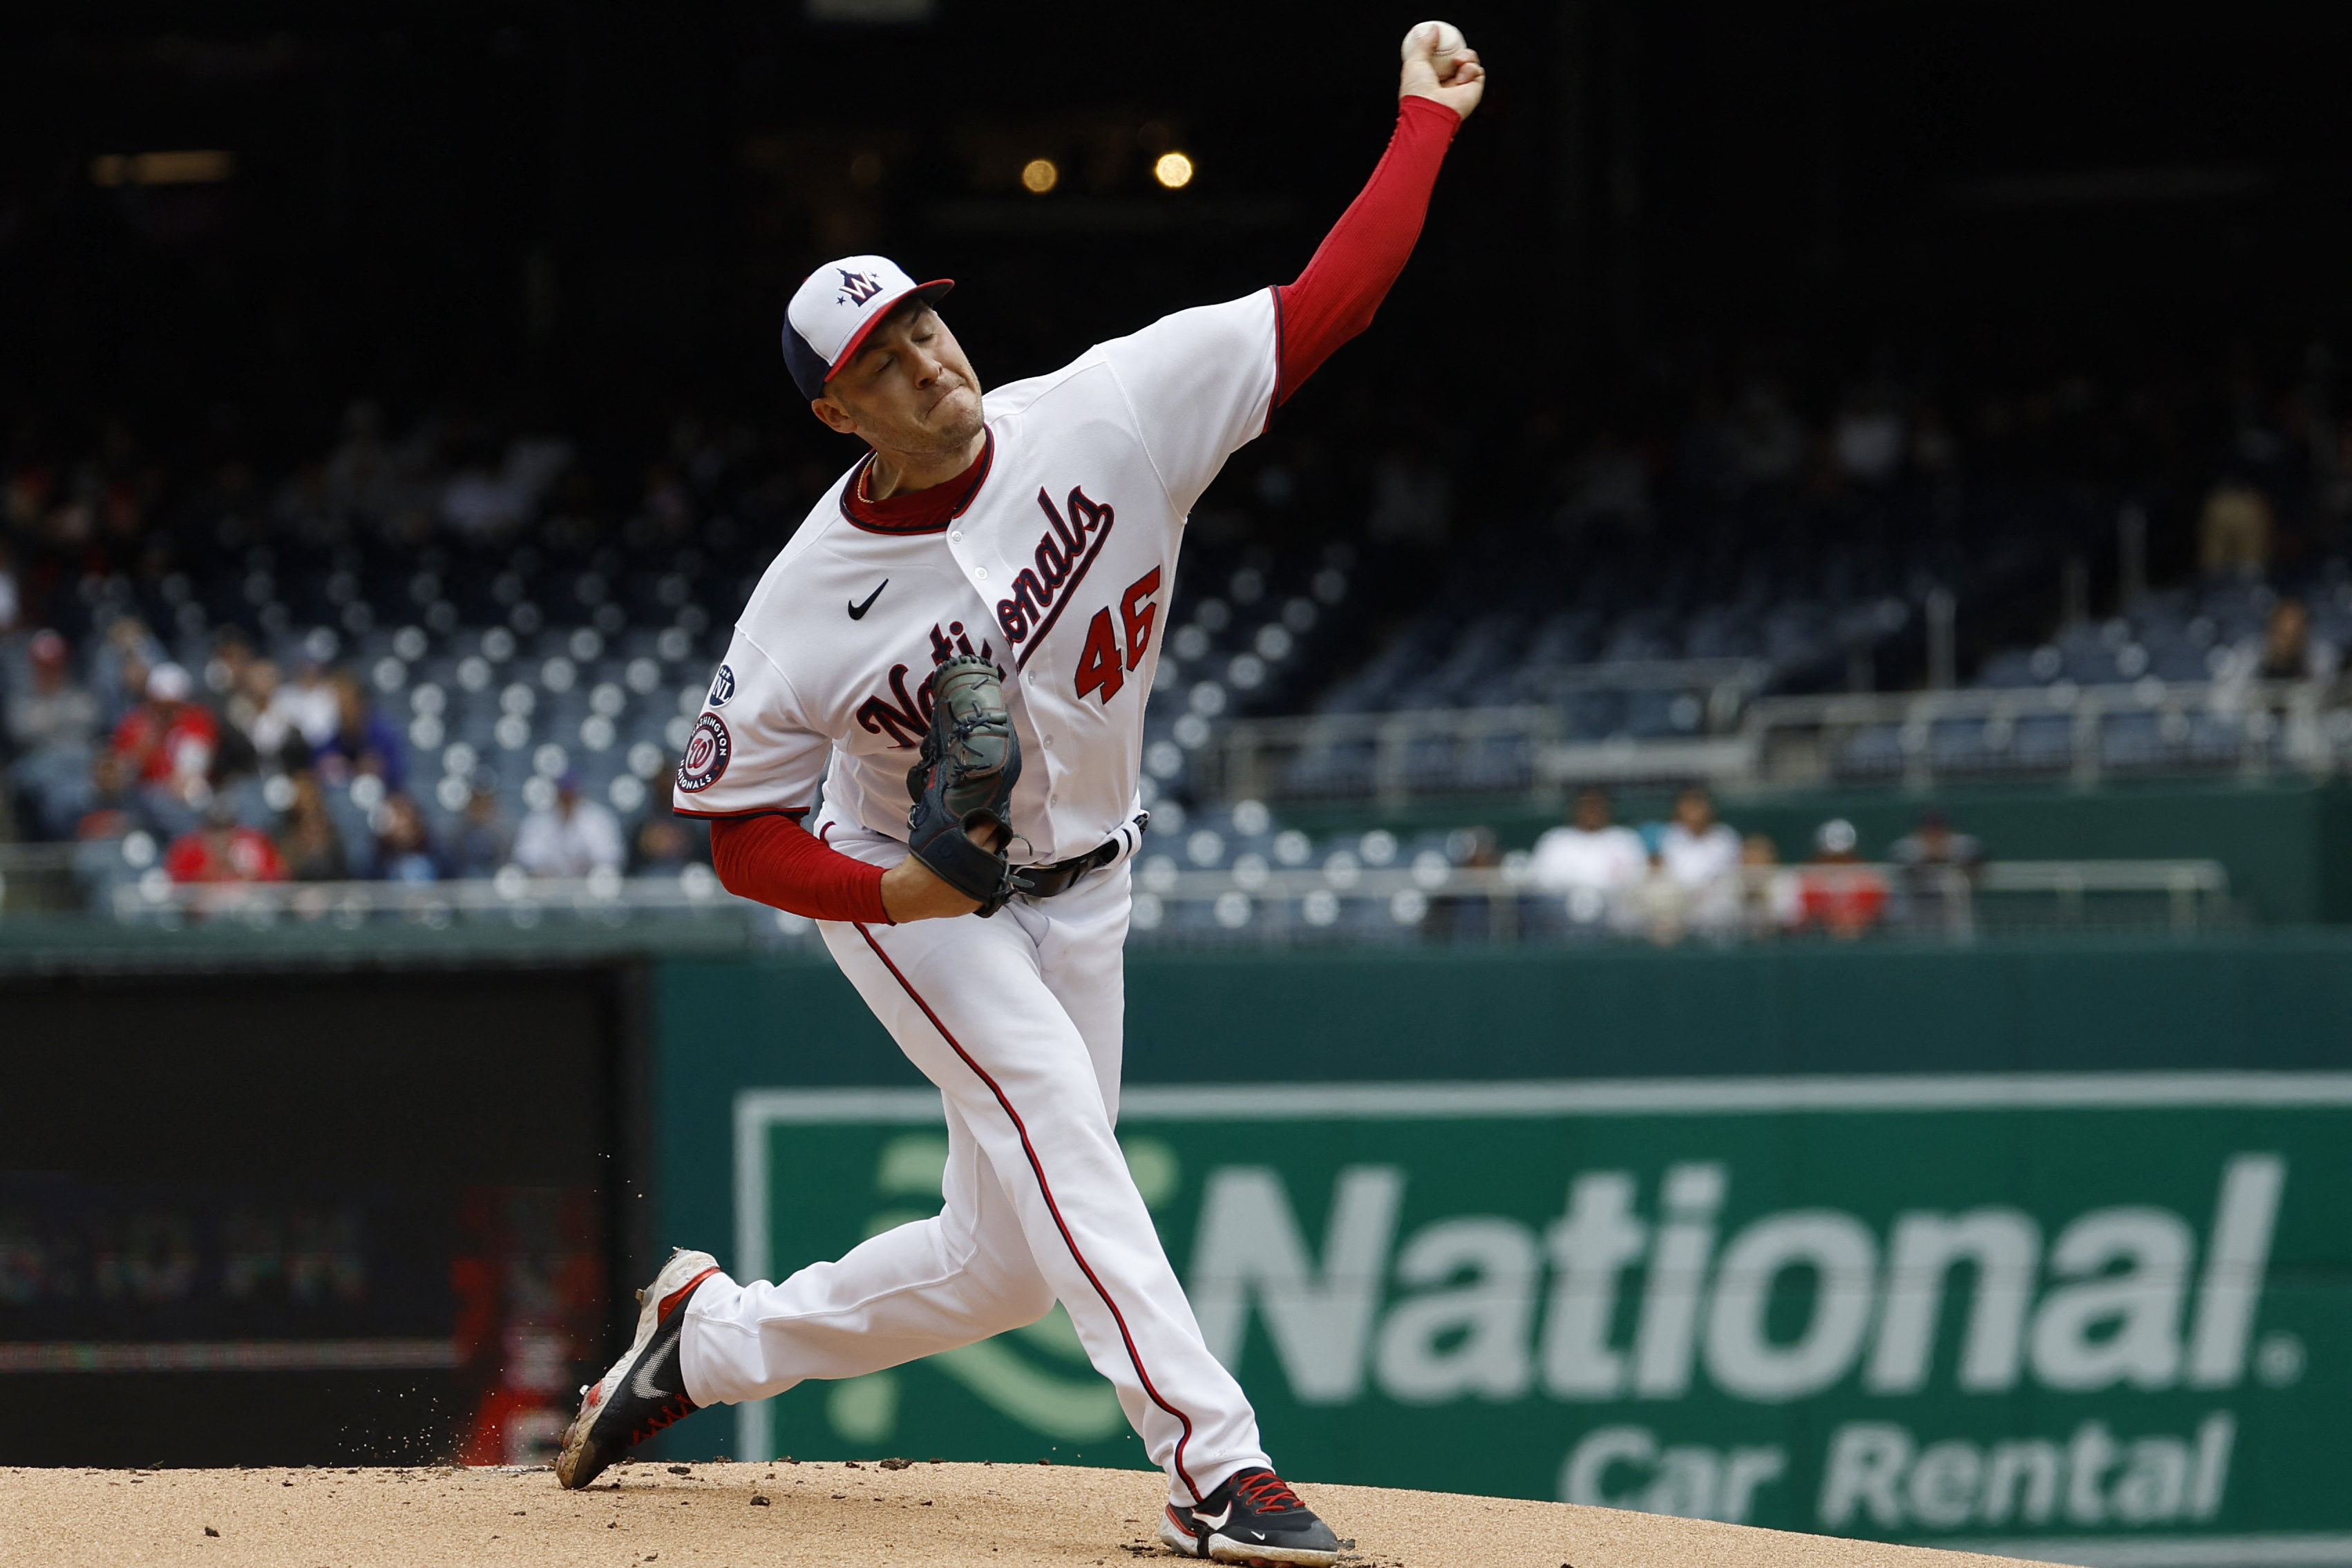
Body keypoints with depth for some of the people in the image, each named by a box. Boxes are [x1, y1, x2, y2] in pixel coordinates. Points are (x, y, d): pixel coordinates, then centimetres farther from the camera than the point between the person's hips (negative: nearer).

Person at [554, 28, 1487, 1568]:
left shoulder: (1108, 415, -17)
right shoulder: (812, 605, -21)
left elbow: (1321, 306, -17)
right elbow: (740, 831, -12)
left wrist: (1426, 121, -21)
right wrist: (889, 890, -30)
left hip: (1078, 900, 4)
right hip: (909, 899, -4)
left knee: (1006, 1262, 7)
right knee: (1051, 1112, -29)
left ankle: (710, 1336, 29)